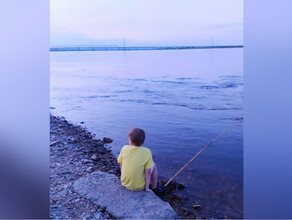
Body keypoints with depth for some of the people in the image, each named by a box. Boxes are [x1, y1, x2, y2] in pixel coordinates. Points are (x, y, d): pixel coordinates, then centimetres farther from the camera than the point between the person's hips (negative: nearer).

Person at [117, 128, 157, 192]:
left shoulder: (124, 148, -12)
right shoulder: (147, 152, -19)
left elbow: (121, 165, 0)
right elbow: (148, 172, -16)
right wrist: (147, 188, -6)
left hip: (125, 183, 3)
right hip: (139, 187, -3)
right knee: (153, 165, 16)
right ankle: (154, 188, 29)